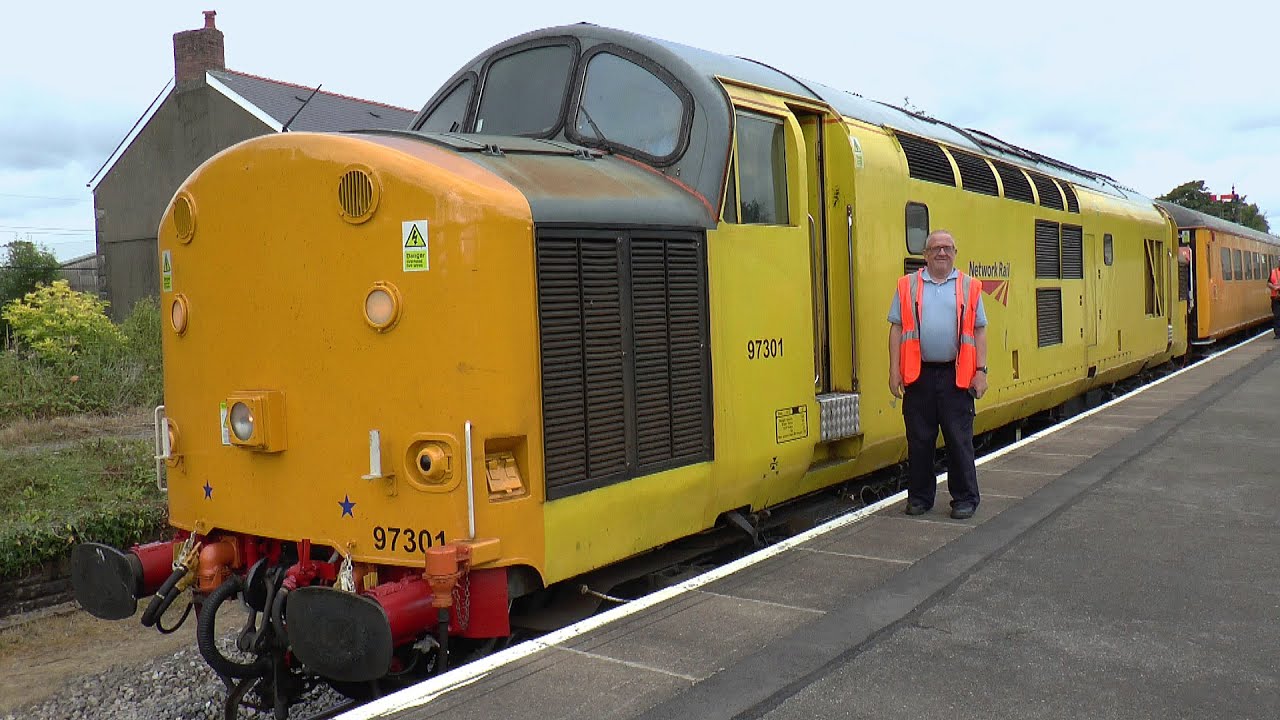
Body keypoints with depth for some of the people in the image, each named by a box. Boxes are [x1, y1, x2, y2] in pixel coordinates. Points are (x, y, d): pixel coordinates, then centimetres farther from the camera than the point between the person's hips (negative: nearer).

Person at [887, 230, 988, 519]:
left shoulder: (969, 287, 9)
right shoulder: (908, 286, 8)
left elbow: (979, 331, 7)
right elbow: (897, 329, 5)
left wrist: (980, 371, -1)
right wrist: (894, 370, -2)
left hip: (956, 375, -1)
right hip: (918, 374, 1)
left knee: (959, 440, 1)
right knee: (919, 440, 6)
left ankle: (965, 499, 13)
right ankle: (920, 496, 18)